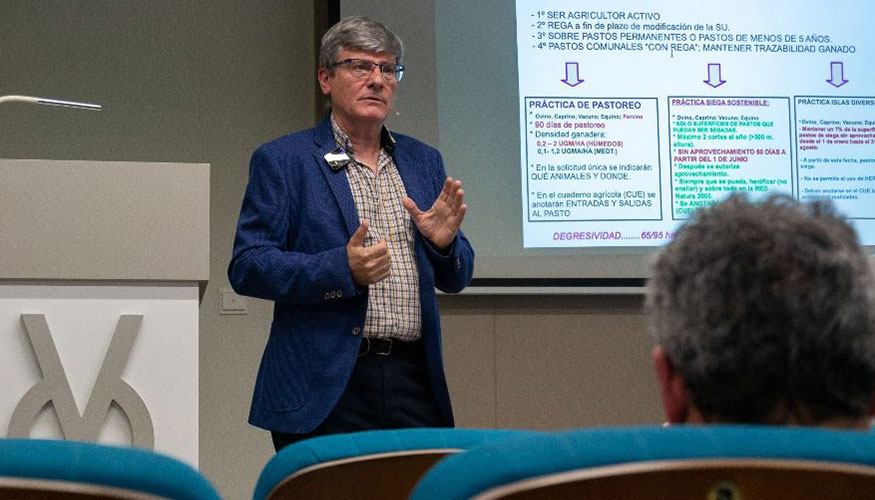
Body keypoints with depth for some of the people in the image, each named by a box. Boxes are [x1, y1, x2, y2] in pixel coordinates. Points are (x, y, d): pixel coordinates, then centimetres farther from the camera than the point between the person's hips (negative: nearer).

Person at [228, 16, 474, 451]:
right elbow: (246, 268, -7)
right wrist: (342, 270, -19)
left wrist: (444, 243, -6)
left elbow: (455, 280, 18)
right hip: (324, 391, -4)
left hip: (414, 380, 4)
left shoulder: (423, 161, 17)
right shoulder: (281, 161, 2)